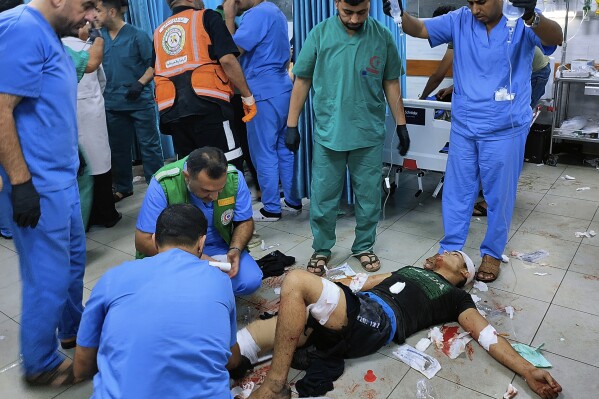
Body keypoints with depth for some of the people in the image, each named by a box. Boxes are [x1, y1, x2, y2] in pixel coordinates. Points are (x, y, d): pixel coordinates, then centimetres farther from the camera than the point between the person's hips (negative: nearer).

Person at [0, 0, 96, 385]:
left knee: (74, 260, 20)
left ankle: (73, 331, 40)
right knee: (49, 276, 3)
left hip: (62, 177, 9)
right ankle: (41, 364, 22)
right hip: (38, 183, -9)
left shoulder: (48, 35, 11)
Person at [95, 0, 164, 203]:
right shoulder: (99, 37, 8)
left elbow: (154, 64, -7)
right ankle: (123, 188, 26)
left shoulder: (137, 35, -5)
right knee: (118, 148, 13)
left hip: (139, 101, -5)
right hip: (112, 104, 5)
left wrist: (141, 83, -18)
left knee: (149, 145, 0)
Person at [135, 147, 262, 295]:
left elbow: (245, 222, -1)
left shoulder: (234, 178, -16)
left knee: (251, 281, -23)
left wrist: (236, 250, -22)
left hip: (218, 247, 2)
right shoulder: (163, 185, -24)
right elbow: (143, 241, -21)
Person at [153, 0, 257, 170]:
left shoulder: (159, 32, 23)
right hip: (206, 105, -6)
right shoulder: (207, 17, 7)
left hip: (172, 111, 6)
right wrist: (248, 96, -1)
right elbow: (227, 60, -7)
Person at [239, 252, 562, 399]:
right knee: (259, 332, -15)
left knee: (297, 279, -31)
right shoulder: (412, 270, 38)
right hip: (353, 307, 6)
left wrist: (528, 371, -6)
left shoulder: (456, 297, 21)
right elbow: (364, 281, 34)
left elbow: (486, 334, 10)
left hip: (376, 321, -6)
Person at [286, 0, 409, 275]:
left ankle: (363, 247, 30)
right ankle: (321, 249, 26)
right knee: (323, 196, 7)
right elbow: (302, 81, 1)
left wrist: (401, 125, 7)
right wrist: (292, 125, 0)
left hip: (369, 134, 1)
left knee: (368, 196, 11)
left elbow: (391, 84, 7)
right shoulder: (320, 34, -4)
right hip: (328, 132, -1)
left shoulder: (382, 36, -1)